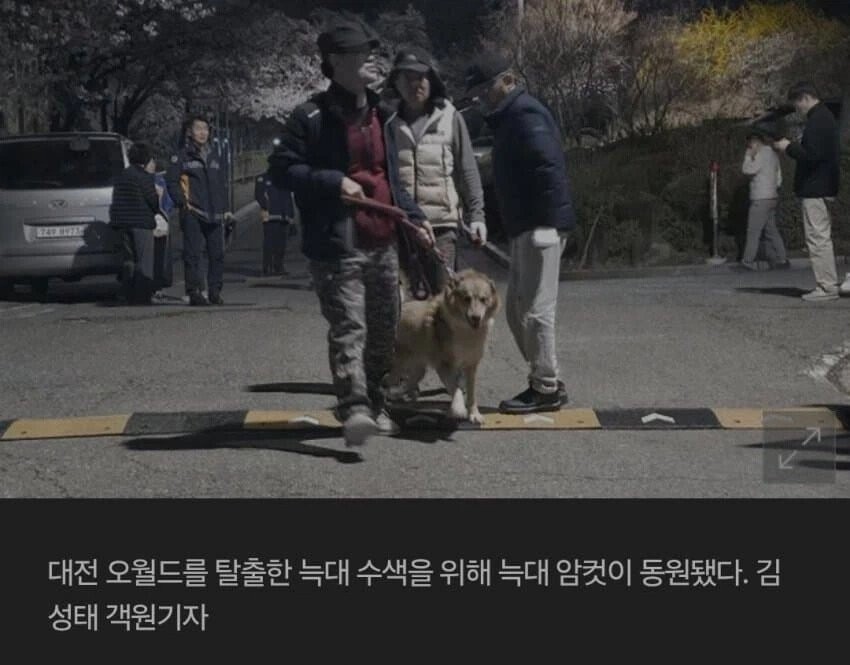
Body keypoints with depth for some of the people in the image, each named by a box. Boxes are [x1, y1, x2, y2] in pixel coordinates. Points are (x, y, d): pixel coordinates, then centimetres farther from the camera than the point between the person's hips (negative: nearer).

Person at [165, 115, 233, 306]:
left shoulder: (214, 159, 20)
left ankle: (215, 291, 11)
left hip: (214, 215, 6)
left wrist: (225, 209, 14)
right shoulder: (181, 157, 2)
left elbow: (222, 186, 24)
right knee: (192, 254, -8)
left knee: (217, 254, 4)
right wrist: (182, 202, -14)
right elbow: (171, 181, -3)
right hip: (192, 213, -6)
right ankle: (194, 292, -7)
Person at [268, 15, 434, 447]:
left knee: (383, 330, 12)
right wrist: (333, 183, -17)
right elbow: (281, 169, -8)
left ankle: (374, 405, 26)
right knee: (348, 327, -17)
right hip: (337, 244, -7)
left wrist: (413, 217, 13)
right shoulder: (312, 118, -7)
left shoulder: (380, 116, 16)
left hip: (382, 242, 8)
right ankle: (353, 410, -26)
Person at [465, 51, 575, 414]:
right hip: (525, 228, 11)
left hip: (540, 229, -11)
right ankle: (545, 381, 21)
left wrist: (545, 221, -24)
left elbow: (549, 167, -23)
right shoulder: (509, 118, 19)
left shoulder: (526, 116, -13)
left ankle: (546, 389, 1)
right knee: (516, 309, 15)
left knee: (535, 310, -6)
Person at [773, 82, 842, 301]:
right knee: (823, 237, 15)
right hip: (823, 186, 11)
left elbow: (812, 154, -24)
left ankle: (826, 287, -7)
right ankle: (829, 285, 19)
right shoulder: (825, 117, 16)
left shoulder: (817, 120, -17)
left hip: (814, 189, -11)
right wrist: (793, 147, 11)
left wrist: (789, 147, -12)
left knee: (818, 238, -8)